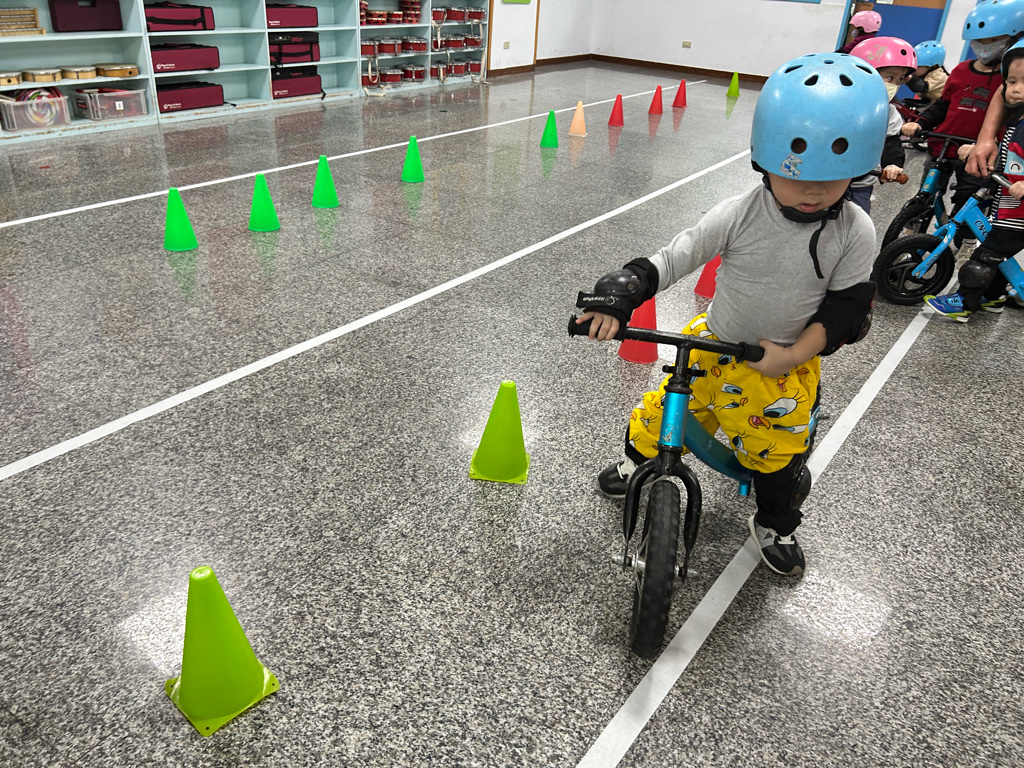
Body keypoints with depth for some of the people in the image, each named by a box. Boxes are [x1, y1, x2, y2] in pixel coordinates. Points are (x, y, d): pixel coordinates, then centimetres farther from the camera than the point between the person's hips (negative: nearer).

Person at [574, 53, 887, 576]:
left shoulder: (855, 233, -14)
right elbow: (671, 258, -19)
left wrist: (793, 354, -19)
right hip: (715, 343, 0)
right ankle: (637, 461, 44)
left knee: (779, 453, 5)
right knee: (663, 411, 8)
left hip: (786, 361, 0)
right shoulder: (739, 215, -19)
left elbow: (847, 307, -8)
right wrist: (616, 299, -33)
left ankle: (775, 526, 35)